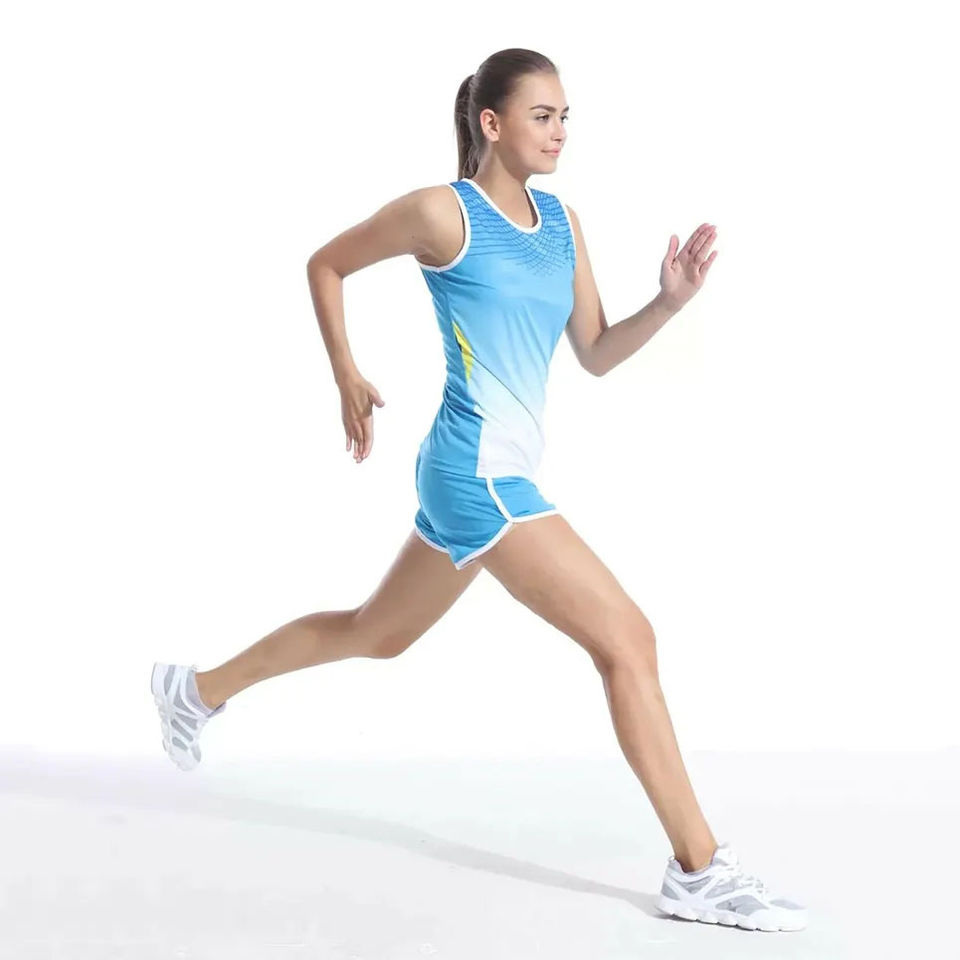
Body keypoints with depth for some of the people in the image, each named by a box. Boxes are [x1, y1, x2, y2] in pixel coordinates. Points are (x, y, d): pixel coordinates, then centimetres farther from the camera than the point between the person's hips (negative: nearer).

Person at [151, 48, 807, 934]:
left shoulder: (562, 221, 10)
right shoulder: (442, 212, -10)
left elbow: (596, 354, 10)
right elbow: (325, 265, 4)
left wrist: (671, 300, -6)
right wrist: (349, 381, 3)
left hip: (503, 473, 9)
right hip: (477, 472, -9)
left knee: (379, 633, 24)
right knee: (627, 639, -11)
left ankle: (199, 689, 43)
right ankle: (700, 870, -3)